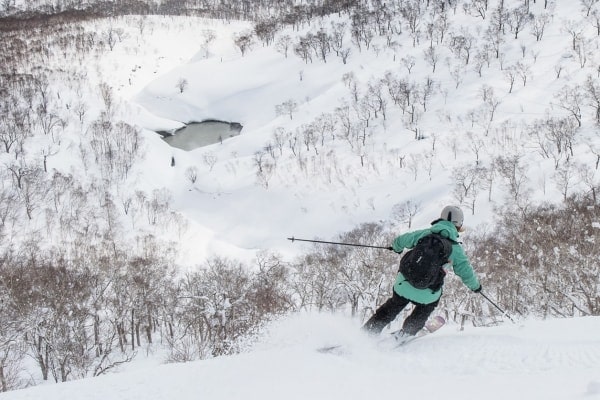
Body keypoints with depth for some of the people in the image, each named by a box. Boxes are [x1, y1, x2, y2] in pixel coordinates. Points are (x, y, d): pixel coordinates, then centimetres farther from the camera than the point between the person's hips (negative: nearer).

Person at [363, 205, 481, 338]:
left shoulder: (424, 234, 4)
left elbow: (400, 241, 10)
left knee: (392, 308, 27)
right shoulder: (456, 249, 0)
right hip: (427, 295, -2)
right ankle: (406, 334, 30)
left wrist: (397, 247, 34)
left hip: (404, 286, 2)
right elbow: (466, 272, 5)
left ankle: (367, 331, 29)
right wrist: (476, 286, 25)